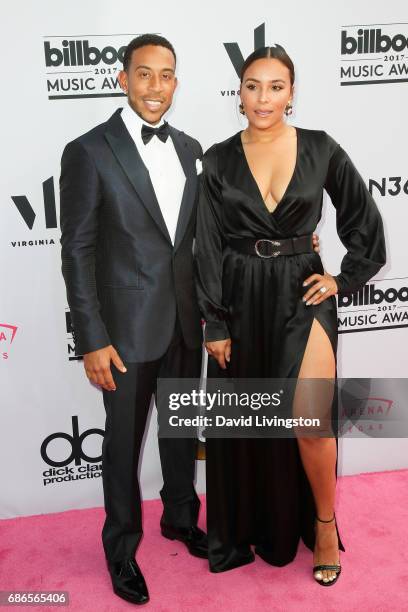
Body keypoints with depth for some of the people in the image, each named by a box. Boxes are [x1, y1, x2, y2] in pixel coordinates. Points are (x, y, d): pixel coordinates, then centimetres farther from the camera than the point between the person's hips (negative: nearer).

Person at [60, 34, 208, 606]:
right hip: (128, 324, -5)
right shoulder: (88, 152, -12)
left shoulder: (189, 148, 5)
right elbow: (77, 252, -12)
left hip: (186, 319, 5)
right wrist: (92, 341, -15)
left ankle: (181, 517, 44)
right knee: (125, 440, 11)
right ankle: (122, 547, 32)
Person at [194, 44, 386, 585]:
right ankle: (251, 527, 34)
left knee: (309, 421, -11)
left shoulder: (320, 149, -1)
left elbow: (364, 220, 7)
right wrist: (215, 324, -5)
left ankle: (323, 523, 17)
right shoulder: (219, 160, 0)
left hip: (302, 296, -1)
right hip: (241, 301, 2)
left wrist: (345, 279, 0)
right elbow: (209, 245, -2)